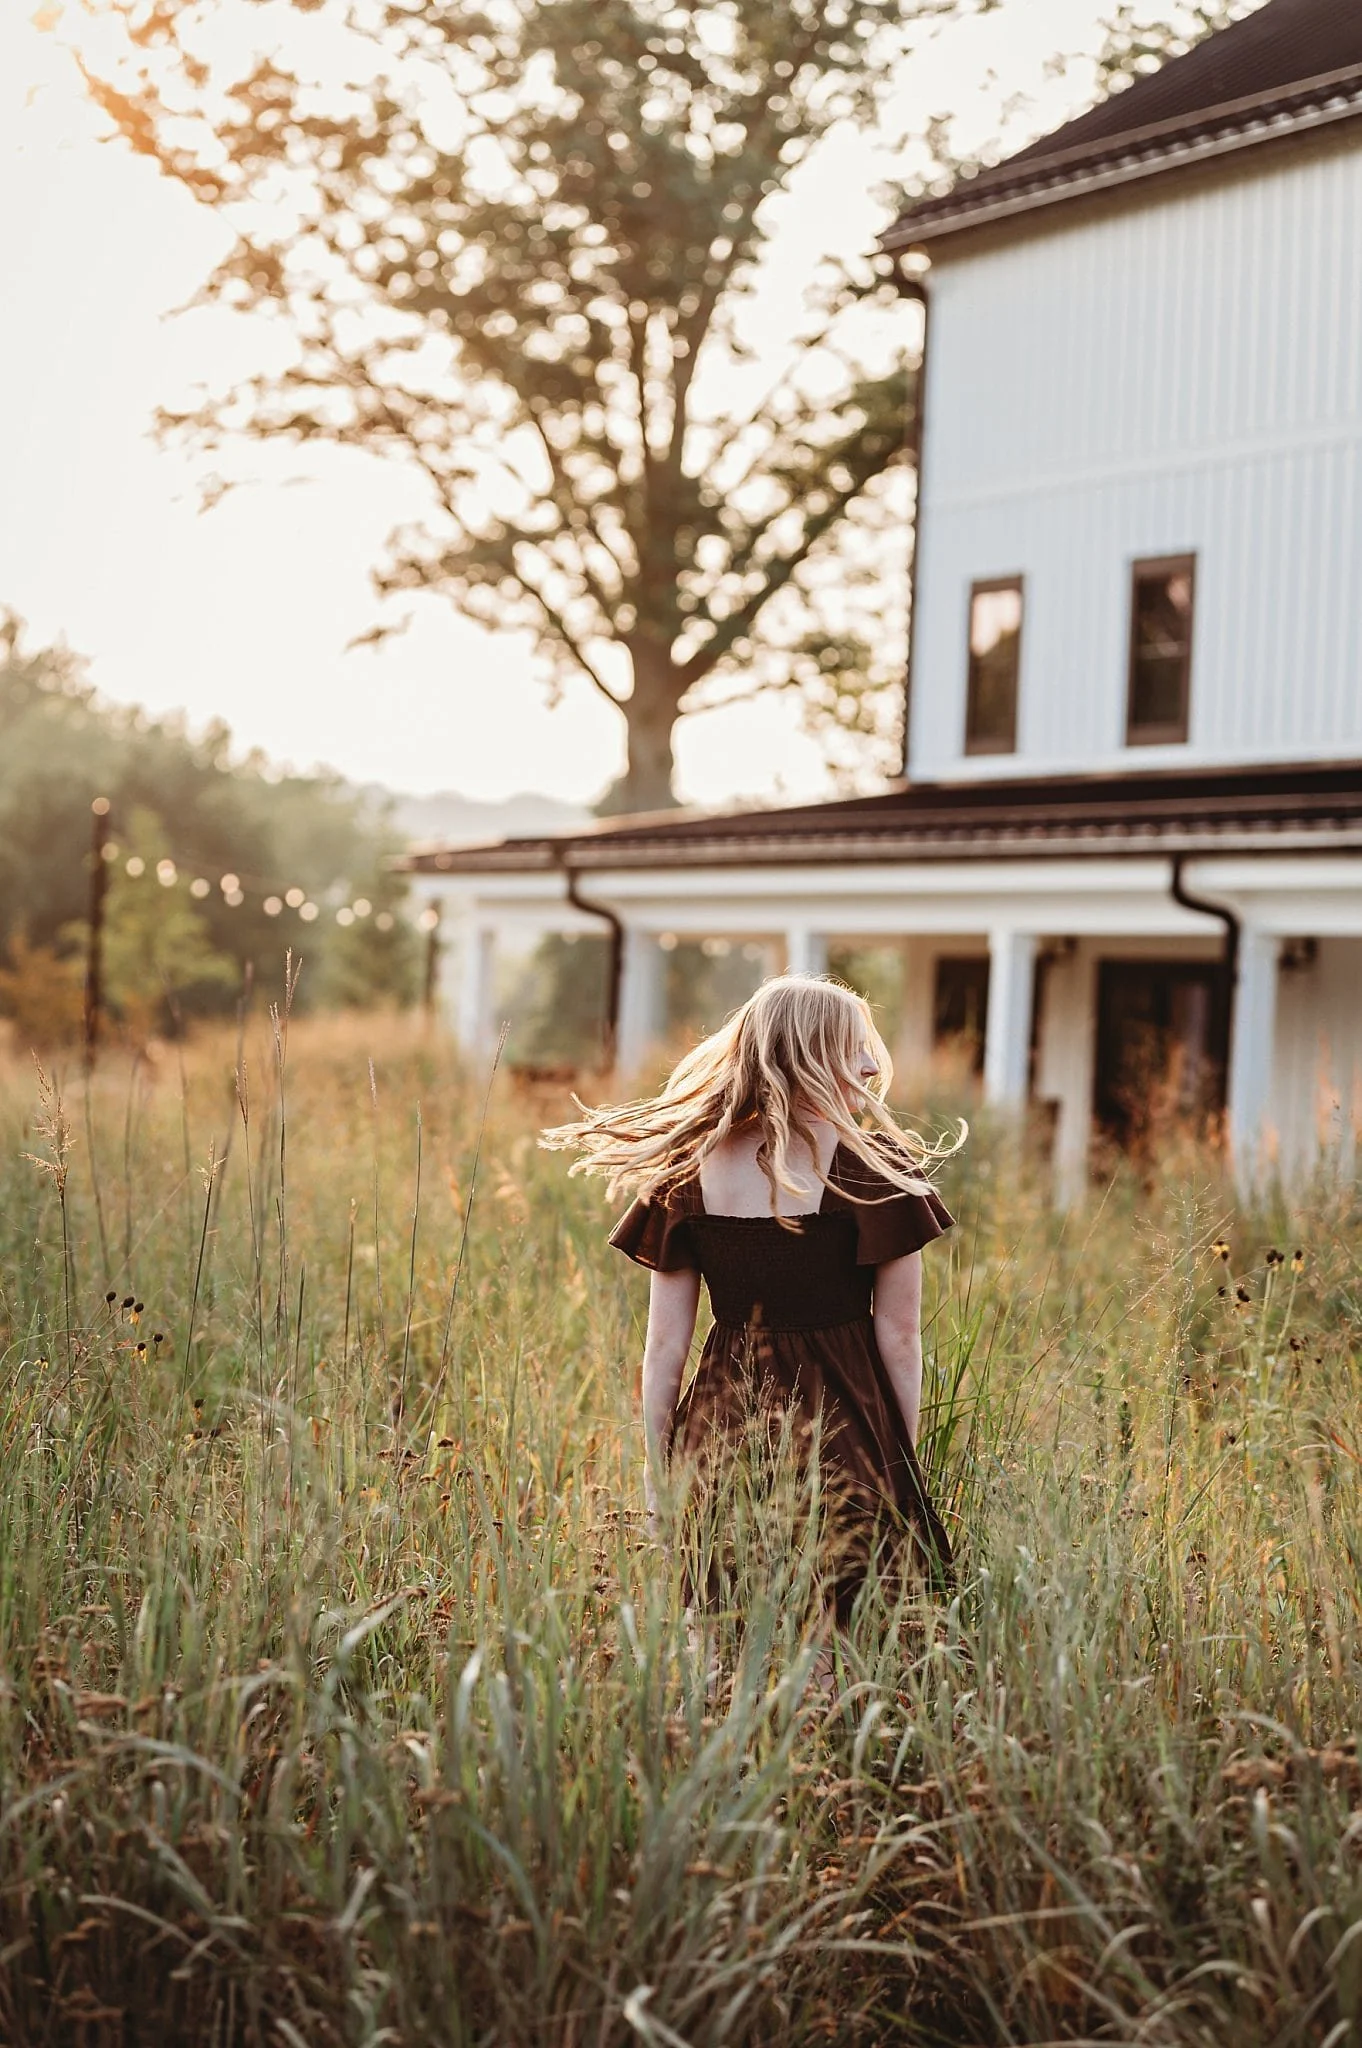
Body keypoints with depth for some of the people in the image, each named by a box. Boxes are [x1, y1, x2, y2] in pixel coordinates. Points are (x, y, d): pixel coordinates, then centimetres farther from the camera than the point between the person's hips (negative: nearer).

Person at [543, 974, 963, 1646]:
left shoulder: (690, 1173, 2)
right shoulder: (877, 1169, -6)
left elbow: (663, 1349, 3)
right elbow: (899, 1338, -4)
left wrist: (655, 1473, 11)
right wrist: (904, 1458, 8)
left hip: (719, 1428, 3)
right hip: (842, 1426, -3)